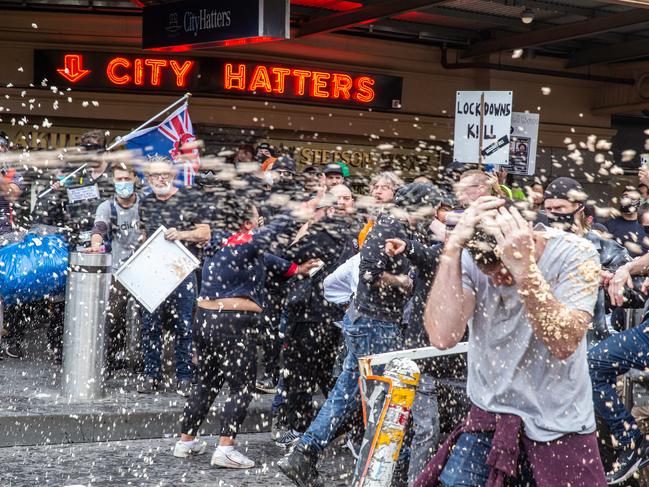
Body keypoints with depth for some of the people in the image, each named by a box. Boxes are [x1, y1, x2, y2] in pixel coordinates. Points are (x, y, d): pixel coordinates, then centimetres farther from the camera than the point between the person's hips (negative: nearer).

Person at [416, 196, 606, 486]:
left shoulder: (575, 254, -16)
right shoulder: (469, 259, -13)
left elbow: (564, 344, -28)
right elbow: (442, 337, -27)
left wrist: (523, 268, -37)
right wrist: (452, 247, -32)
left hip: (558, 424, -1)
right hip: (488, 414, 1)